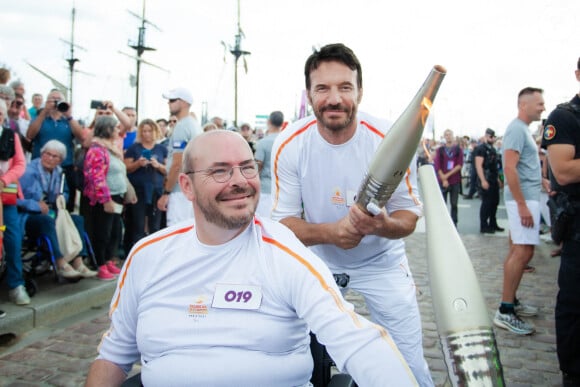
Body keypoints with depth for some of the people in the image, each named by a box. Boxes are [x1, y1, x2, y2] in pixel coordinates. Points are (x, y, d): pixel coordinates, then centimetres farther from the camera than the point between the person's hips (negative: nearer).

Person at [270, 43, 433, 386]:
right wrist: (329, 232, -32)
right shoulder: (289, 145, -17)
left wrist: (382, 224, -35)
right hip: (317, 258, 1)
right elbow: (283, 221, -12)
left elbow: (410, 216, -12)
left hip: (381, 260, 0)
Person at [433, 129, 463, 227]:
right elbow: (437, 166, 0)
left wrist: (448, 174, -12)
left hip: (455, 181, 0)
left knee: (454, 204, 3)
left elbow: (460, 165, -2)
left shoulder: (458, 150, 8)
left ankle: (454, 224, 10)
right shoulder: (440, 150, 7)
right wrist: (444, 179, -10)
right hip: (442, 181, 0)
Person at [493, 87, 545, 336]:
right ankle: (505, 312, -8)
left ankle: (511, 301, 21)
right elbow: (510, 168, -21)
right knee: (523, 252, -12)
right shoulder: (517, 129, -13)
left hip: (527, 198, 10)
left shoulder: (523, 129, 18)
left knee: (517, 250, 12)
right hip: (523, 198, -10)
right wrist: (522, 205, -23)